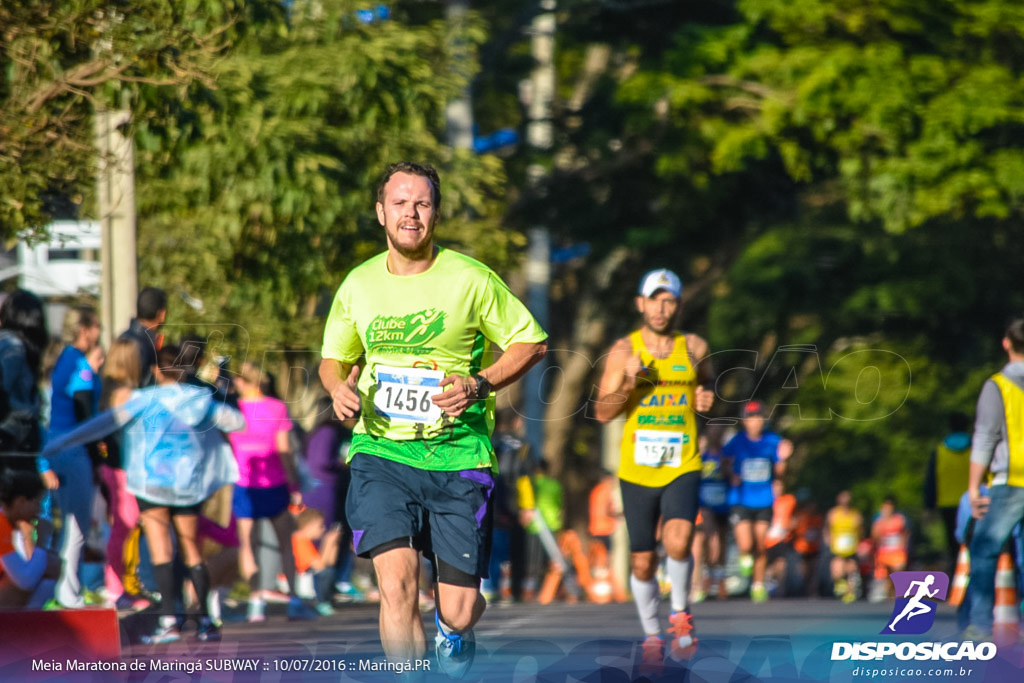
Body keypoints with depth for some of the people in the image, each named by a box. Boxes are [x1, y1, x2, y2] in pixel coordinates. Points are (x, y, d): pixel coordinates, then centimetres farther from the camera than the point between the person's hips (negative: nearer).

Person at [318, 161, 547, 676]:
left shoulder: (472, 280, -3)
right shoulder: (358, 285, 5)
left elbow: (531, 343, 5)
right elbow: (334, 357, 21)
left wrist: (479, 385, -11)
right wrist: (339, 387, -2)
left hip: (459, 456, -1)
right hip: (382, 452, 1)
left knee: (459, 611, -1)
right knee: (396, 583, -21)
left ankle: (453, 633, 38)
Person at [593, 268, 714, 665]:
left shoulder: (694, 348, 5)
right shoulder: (624, 351, 0)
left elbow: (707, 390, 22)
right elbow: (602, 413, -2)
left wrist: (706, 403, -1)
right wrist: (629, 384, -19)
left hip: (682, 468, -1)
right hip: (637, 470, 1)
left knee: (677, 542, -24)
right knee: (642, 562, 6)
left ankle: (681, 613, 1)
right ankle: (652, 634, 27)